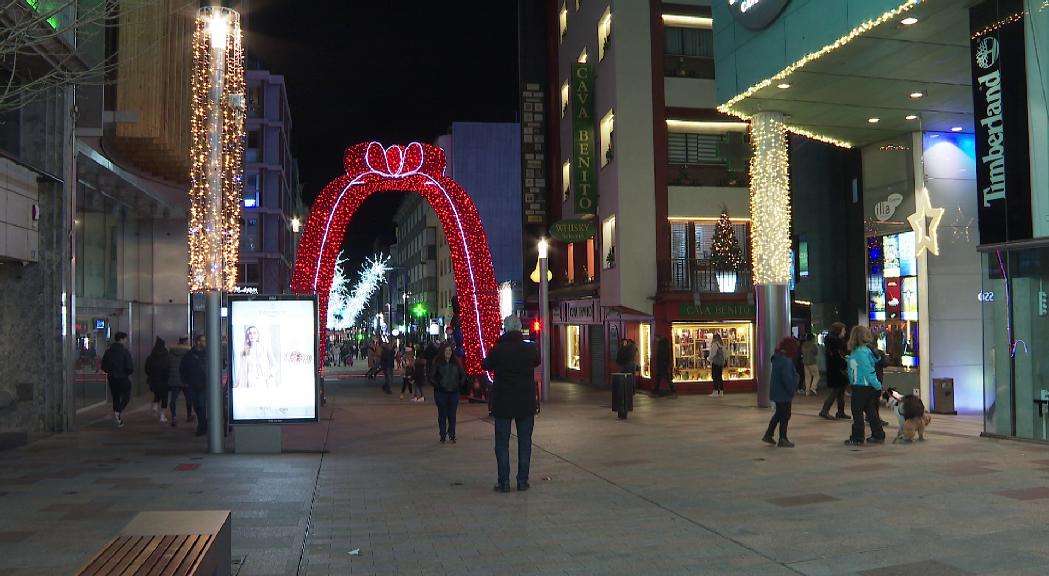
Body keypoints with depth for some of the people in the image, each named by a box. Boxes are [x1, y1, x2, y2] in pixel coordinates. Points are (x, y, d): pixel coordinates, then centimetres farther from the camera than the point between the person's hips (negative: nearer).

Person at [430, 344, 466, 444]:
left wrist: (459, 384, 4)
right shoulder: (438, 363, -3)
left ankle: (452, 436, 13)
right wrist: (437, 386, -9)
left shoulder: (456, 363, 6)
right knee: (442, 415, 3)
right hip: (441, 393, -2)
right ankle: (443, 436, 10)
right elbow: (431, 377, -3)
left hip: (454, 393, 2)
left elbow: (463, 375, 15)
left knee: (452, 415, 4)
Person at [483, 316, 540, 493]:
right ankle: (522, 480, 11)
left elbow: (486, 366, 5)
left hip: (502, 403, -2)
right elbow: (537, 361, 14)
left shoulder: (497, 349, -12)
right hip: (526, 403, 2)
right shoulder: (530, 348, -6)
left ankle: (504, 481, 5)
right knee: (525, 442, 10)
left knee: (502, 443, 6)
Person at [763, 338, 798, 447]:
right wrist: (792, 391, -14)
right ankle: (782, 440, 10)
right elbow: (787, 379, -26)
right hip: (783, 393, -10)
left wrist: (793, 389, 18)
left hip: (777, 392, 10)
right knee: (785, 415, 2)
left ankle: (768, 435, 24)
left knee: (779, 413, 21)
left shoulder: (777, 358, 9)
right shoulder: (785, 361, -23)